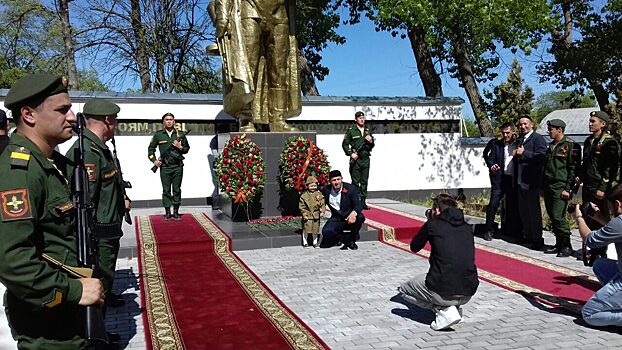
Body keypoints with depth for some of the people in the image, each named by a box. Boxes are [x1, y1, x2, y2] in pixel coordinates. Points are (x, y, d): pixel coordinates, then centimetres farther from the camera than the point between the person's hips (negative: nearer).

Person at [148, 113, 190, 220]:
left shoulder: (180, 134, 6)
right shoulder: (158, 135, 5)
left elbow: (187, 148, 12)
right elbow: (151, 148, 13)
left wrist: (180, 147, -8)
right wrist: (154, 160, 1)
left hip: (177, 166, 0)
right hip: (164, 167, 0)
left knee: (177, 189, 5)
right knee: (166, 190, 4)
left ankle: (176, 211, 14)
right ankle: (167, 212, 12)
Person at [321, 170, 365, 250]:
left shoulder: (350, 188, -10)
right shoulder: (326, 190, -2)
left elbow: (358, 205, -18)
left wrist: (354, 213, -40)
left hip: (350, 217, -1)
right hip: (336, 219, 1)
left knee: (360, 217, -34)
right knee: (326, 232, -27)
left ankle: (352, 239, -8)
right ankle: (345, 238, 3)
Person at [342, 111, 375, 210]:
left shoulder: (368, 130, 13)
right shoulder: (351, 131, -1)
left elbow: (372, 146, 18)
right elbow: (344, 144, 0)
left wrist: (371, 141, -4)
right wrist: (351, 153, -11)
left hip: (366, 159, 4)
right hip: (355, 159, -4)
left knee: (364, 181, 7)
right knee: (355, 182, -2)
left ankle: (363, 201, 13)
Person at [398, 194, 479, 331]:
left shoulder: (433, 225, -1)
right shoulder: (467, 227, 11)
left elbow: (414, 247, 15)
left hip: (443, 292, -6)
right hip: (468, 294, 6)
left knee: (404, 289, 20)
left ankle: (445, 310, 2)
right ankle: (455, 307, 14)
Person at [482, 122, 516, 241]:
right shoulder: (496, 144, 4)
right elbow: (490, 157, 0)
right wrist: (491, 166, -18)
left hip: (513, 179, 2)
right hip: (500, 177, -2)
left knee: (510, 206, 9)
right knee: (493, 203, -8)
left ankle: (506, 230, 22)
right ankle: (489, 230, -1)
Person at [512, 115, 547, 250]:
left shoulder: (538, 138, -7)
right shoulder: (519, 140, 19)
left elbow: (541, 156, -20)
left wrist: (524, 153, -18)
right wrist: (515, 154, 5)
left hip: (532, 181, -9)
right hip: (520, 180, 9)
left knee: (533, 210, -3)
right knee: (522, 209, 14)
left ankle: (537, 240, 4)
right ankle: (527, 235, 25)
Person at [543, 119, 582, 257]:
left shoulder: (571, 145, -7)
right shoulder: (551, 146, 17)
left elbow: (574, 168, -11)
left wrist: (568, 188, -16)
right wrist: (543, 186, 16)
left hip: (560, 187, -8)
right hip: (548, 186, 8)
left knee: (558, 216, -12)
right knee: (552, 216, 10)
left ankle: (567, 246, 0)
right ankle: (559, 244, 19)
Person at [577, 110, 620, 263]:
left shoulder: (609, 142, -10)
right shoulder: (589, 141, 14)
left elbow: (611, 168, -15)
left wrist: (603, 189, -19)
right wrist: (580, 176, 11)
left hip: (601, 190, -8)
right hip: (588, 188, 8)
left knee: (601, 221, -1)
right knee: (588, 220, 12)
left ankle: (601, 253, 8)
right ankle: (593, 250, 23)